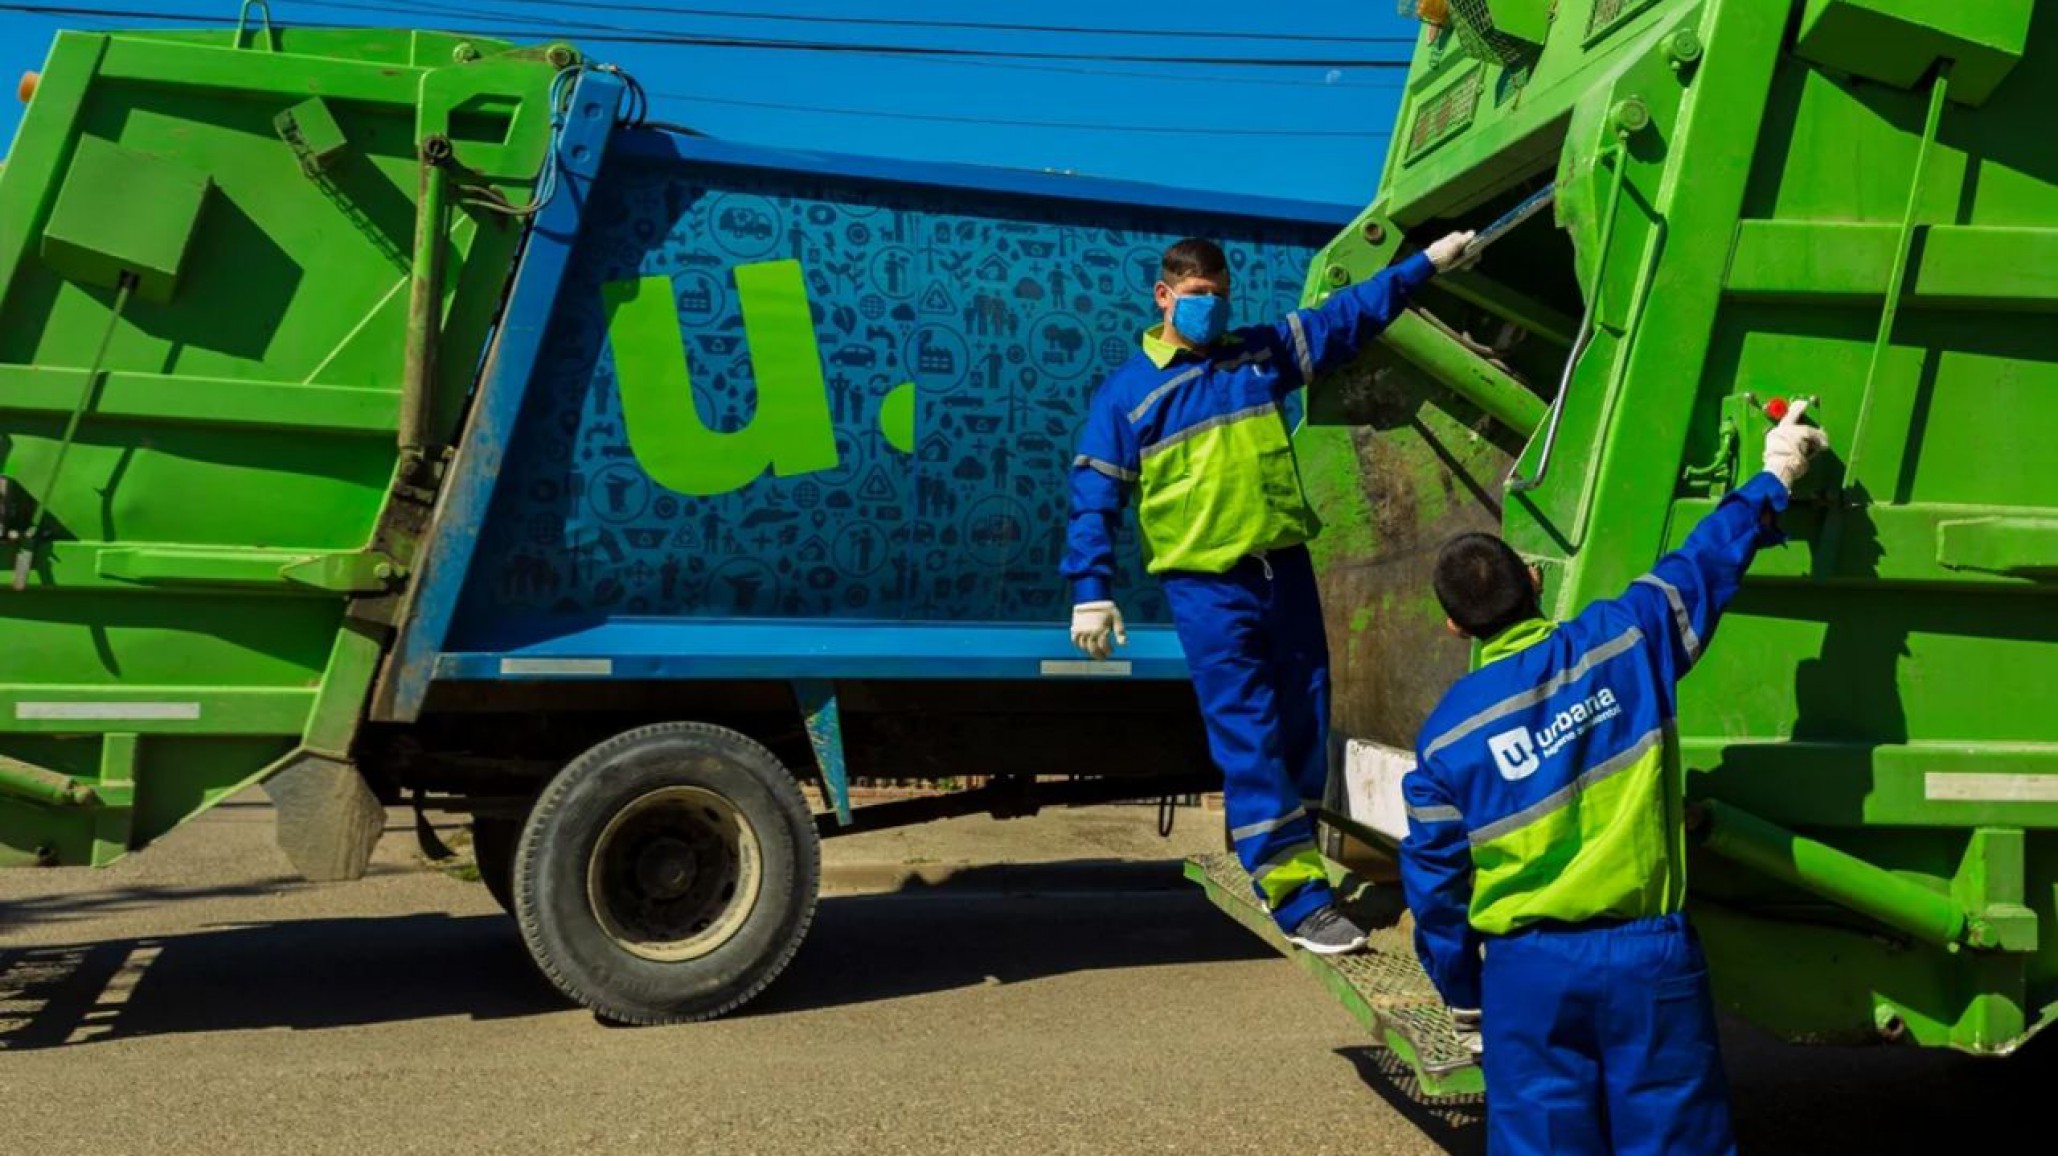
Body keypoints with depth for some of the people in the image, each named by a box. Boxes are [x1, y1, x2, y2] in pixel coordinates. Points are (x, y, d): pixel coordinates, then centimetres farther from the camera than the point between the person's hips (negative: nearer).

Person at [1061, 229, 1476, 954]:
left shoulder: (1263, 352, 12)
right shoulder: (1128, 391, 1)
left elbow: (1347, 314, 19)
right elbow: (1094, 496, -1)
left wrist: (1426, 263, 17)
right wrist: (1091, 592, -8)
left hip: (1285, 567, 5)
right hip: (1205, 584, -5)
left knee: (1304, 721, 10)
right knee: (1247, 737, -8)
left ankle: (1286, 855, 26)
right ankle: (1296, 898, -5)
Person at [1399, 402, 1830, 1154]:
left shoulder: (1446, 735, -2)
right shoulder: (1623, 643, -4)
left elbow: (1434, 885, 3)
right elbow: (1707, 562, 11)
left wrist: (1463, 1000, 16)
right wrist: (1774, 478, 28)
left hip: (1528, 971, 0)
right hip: (1650, 953, 0)